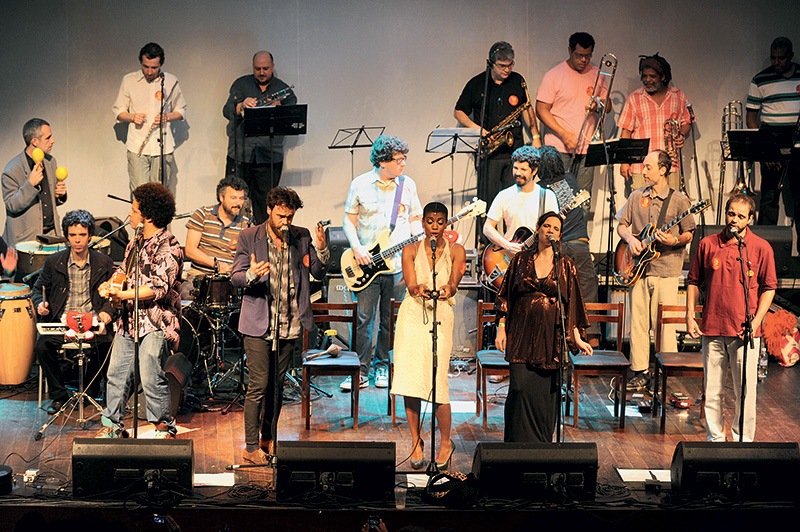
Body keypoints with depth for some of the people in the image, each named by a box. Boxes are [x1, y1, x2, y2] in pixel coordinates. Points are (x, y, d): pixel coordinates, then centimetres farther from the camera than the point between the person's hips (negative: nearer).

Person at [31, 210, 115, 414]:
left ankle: (90, 393, 0)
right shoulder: (53, 262, 7)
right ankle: (58, 395, -7)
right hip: (60, 322, 1)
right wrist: (40, 304, -6)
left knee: (103, 347, -29)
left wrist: (106, 311, -11)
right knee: (42, 346, -27)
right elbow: (38, 289, 16)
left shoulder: (104, 263, 6)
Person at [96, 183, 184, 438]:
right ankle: (113, 424, 24)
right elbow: (124, 270, 25)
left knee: (151, 377, -10)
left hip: (155, 323, -9)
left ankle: (165, 427, 7)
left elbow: (159, 287, -22)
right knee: (117, 373, 11)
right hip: (129, 319, 9)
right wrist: (110, 284, 4)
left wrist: (124, 294, -24)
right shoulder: (137, 240, 13)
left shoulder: (168, 247, -15)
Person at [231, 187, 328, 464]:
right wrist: (251, 275, -27)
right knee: (259, 385, -6)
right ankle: (251, 448, 1)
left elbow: (318, 273, 3)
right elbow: (236, 277, -5)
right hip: (259, 325, -4)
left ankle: (269, 440, 24)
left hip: (289, 325, 4)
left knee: (277, 385, 13)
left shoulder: (302, 237, 5)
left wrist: (322, 249, -16)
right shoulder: (249, 237, -3)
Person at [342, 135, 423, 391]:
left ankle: (382, 366, 20)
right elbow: (348, 220, 5)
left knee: (390, 321, 7)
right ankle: (361, 371, 5)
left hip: (398, 264, 2)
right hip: (366, 264, -2)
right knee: (363, 319, -2)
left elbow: (415, 219, 14)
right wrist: (356, 248, -8)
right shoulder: (360, 184, 1)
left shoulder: (408, 184, 7)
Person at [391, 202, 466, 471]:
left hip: (440, 317, -2)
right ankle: (415, 441, 13)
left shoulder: (456, 251, 7)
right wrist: (420, 290, -29)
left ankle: (445, 441, 10)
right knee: (409, 379, -1)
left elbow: (454, 283, -8)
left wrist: (447, 290, -32)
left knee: (436, 383, -9)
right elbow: (411, 286, -5)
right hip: (411, 316, 2)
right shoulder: (410, 250, 9)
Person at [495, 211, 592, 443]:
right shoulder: (521, 259, 6)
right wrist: (501, 329, 2)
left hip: (551, 336, 0)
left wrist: (577, 338, 0)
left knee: (546, 393, 2)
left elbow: (572, 304, 6)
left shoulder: (566, 265, 5)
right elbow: (506, 297, 9)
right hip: (522, 334, 0)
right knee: (520, 388, -9)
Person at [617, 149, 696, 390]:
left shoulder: (679, 200, -1)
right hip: (638, 269, 4)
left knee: (664, 325, -5)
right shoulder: (636, 197, 12)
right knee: (638, 321, 6)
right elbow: (621, 225, 16)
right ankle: (640, 372, 15)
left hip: (665, 270, -4)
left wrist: (675, 241, -19)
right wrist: (630, 239, -4)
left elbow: (689, 234, 1)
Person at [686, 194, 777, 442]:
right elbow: (694, 281, 13)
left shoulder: (761, 247, 0)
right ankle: (715, 439, 23)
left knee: (745, 391, 1)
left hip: (744, 332, -2)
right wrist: (690, 316, 5)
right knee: (712, 390, 10)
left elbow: (769, 288, 1)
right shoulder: (707, 244, 6)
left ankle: (743, 442, 14)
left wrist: (755, 322, -8)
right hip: (712, 329, 2)